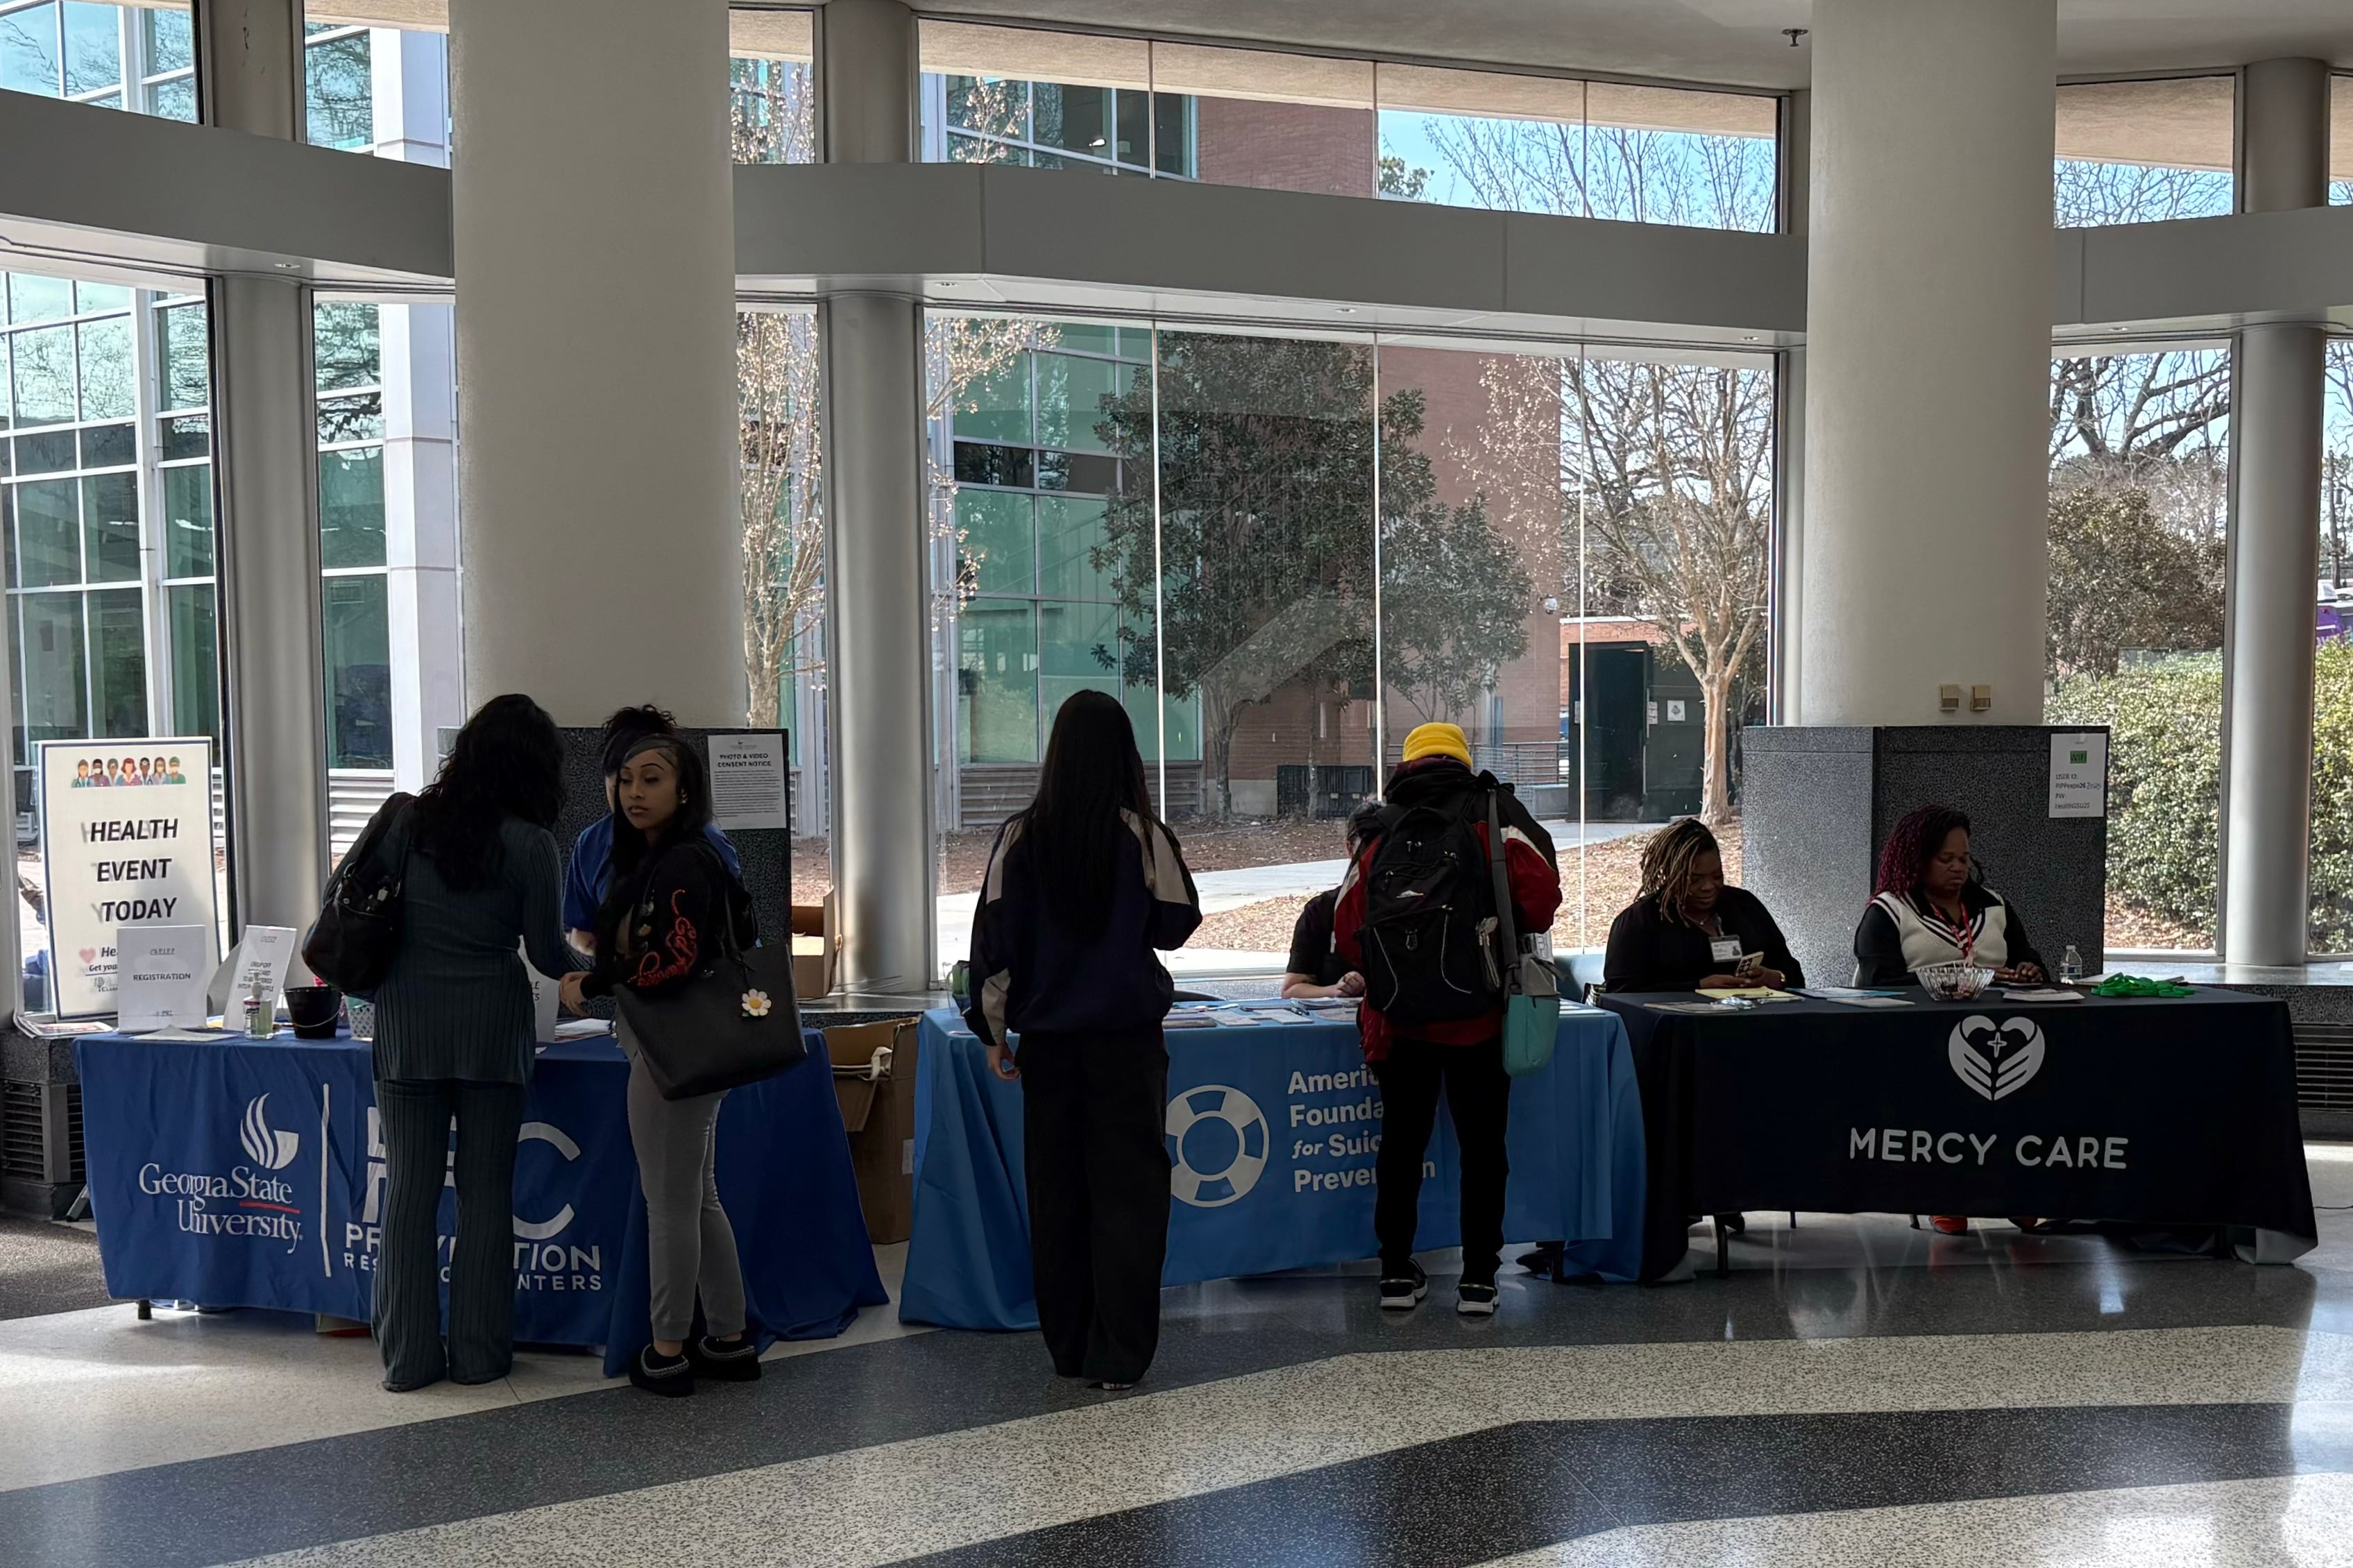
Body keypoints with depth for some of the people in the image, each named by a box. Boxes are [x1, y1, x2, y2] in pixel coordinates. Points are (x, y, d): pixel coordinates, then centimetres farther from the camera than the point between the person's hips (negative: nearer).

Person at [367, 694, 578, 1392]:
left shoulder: (406, 821, -1)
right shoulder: (529, 845, -8)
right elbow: (546, 950, -3)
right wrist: (580, 968, 19)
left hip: (407, 1025, 2)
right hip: (491, 1026, -2)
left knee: (409, 1189, 8)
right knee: (485, 1191, 8)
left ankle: (408, 1355, 13)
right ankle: (478, 1354, 13)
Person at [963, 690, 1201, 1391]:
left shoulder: (1020, 838, -4)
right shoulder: (1144, 835, -9)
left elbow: (993, 937, -1)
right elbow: (1177, 926, 2)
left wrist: (994, 1030, 8)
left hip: (1047, 1037, 2)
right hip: (1127, 1036, -2)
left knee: (1055, 1189, 12)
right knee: (1128, 1187, 4)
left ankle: (1068, 1347, 21)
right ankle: (1118, 1356, 2)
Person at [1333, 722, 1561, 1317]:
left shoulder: (1379, 828, 8)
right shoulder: (1494, 812, 1)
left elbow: (1347, 927, 5)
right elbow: (1540, 891, -11)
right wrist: (1509, 937, 8)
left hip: (1397, 1016, 2)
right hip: (1477, 1016, -2)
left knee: (1400, 1141, 13)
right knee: (1482, 1144, 7)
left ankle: (1397, 1273, 17)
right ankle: (1477, 1279, 8)